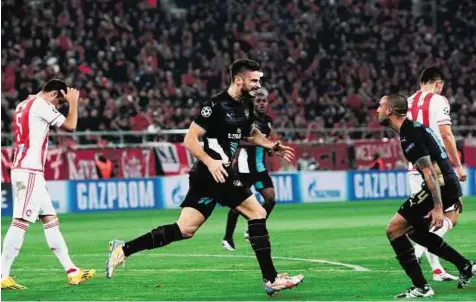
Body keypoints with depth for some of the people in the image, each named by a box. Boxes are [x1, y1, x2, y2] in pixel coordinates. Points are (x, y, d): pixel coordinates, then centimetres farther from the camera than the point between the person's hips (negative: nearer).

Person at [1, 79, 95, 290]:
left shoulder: (23, 105, 18)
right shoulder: (40, 105, -9)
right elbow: (70, 126, -9)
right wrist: (73, 101, 5)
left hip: (23, 171, 10)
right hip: (29, 172, -10)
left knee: (51, 220, 10)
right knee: (20, 223, -12)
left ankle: (71, 271, 10)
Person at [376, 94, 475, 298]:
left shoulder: (409, 136, -16)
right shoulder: (414, 127, 15)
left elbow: (430, 172, -22)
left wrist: (438, 207, -25)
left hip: (441, 188, -10)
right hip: (449, 186, 10)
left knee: (394, 229, -8)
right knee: (416, 231, 23)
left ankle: (421, 288, -9)